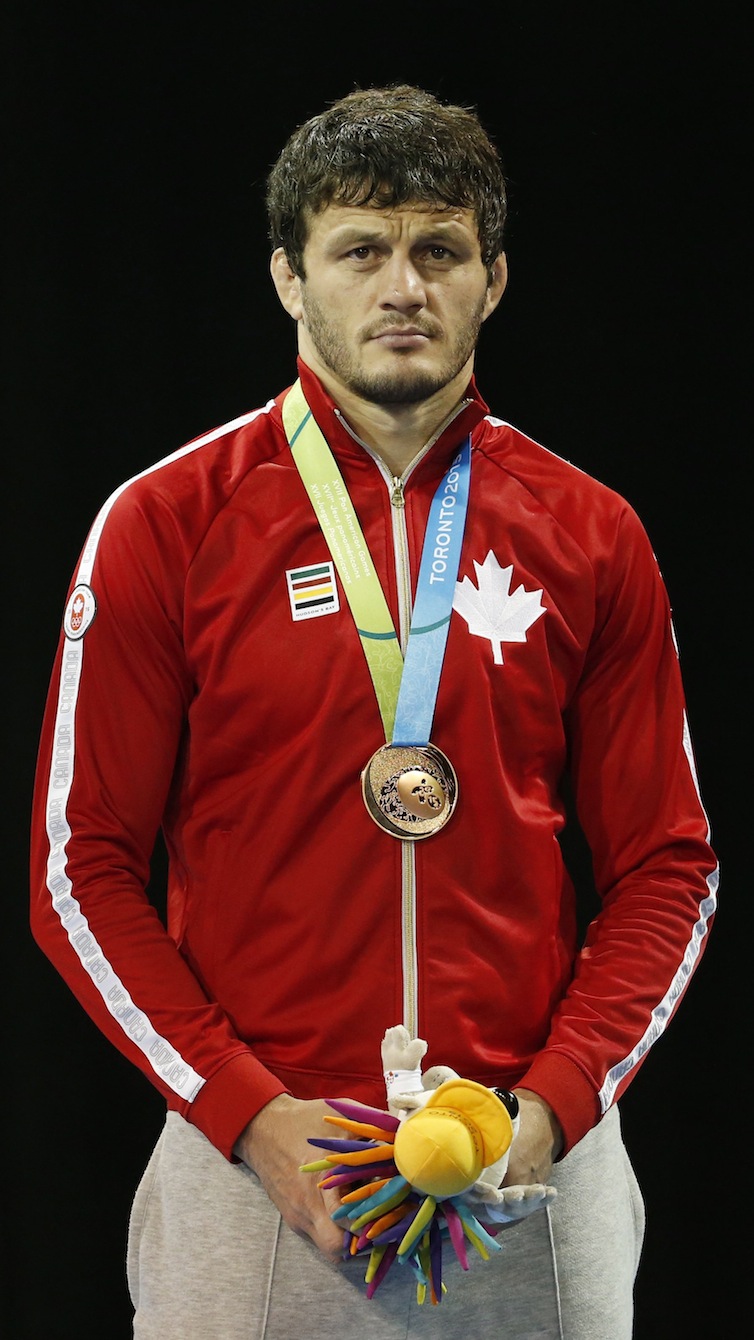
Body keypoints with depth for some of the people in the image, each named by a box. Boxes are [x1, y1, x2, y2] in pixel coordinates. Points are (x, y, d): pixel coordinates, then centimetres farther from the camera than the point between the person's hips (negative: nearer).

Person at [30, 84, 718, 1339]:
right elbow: (84, 868, -1)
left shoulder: (590, 537, 5)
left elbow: (665, 867, 6)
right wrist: (249, 1114, -12)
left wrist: (557, 1099, -9)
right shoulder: (164, 526, -1)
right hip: (250, 1169, -1)